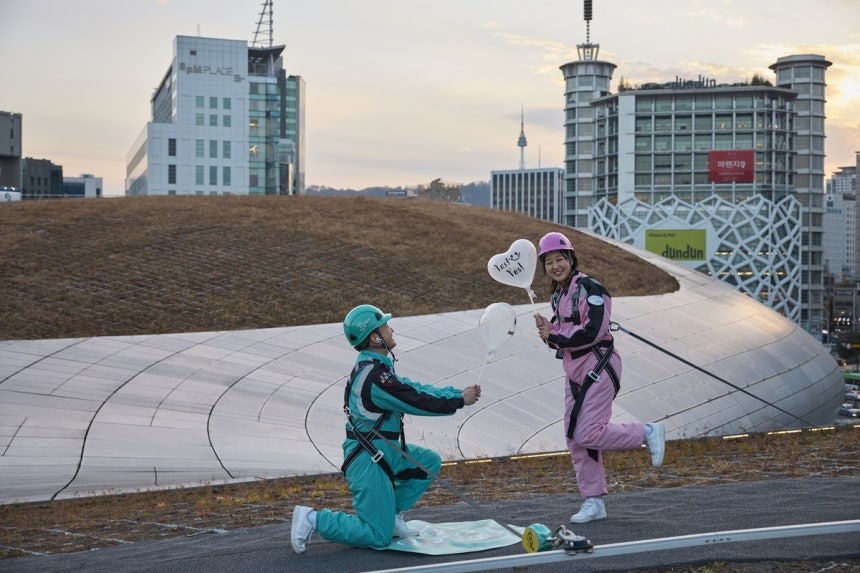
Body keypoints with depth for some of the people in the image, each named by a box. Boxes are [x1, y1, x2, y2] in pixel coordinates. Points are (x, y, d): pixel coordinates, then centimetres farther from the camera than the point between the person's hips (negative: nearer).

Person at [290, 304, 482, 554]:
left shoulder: (373, 366, 6)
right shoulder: (376, 376, -25)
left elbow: (413, 389, 10)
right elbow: (418, 402, -21)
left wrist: (457, 393, 5)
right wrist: (459, 401, -9)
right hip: (368, 459, -10)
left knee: (430, 462, 14)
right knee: (378, 537, -3)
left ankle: (392, 514, 15)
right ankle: (314, 519, -1)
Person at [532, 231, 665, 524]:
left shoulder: (589, 289, -14)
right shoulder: (557, 294, 13)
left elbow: (591, 333, -22)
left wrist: (553, 335, -15)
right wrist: (547, 330, -5)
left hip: (598, 366, -9)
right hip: (574, 370, 9)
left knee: (588, 434, -14)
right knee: (575, 439, 6)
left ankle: (648, 433, 6)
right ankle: (594, 502, 15)